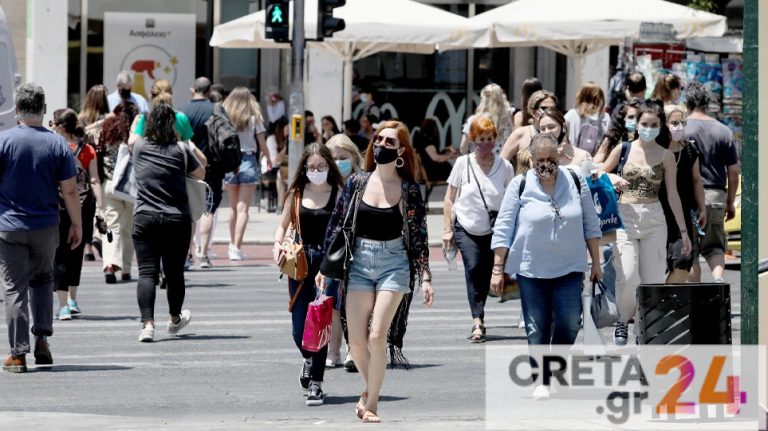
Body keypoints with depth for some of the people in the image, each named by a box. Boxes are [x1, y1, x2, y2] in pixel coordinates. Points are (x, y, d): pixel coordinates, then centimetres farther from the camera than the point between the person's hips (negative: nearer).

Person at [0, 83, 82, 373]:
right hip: (46, 227, 2)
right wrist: (76, 224, 9)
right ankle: (42, 339, 10)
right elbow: (69, 190, -1)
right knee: (42, 280, 21)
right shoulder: (58, 144, -3)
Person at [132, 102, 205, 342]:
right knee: (174, 272, 15)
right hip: (177, 219, 0)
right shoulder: (181, 150, -4)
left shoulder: (139, 148, 1)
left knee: (147, 272, -4)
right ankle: (175, 320, 35)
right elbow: (200, 174, 10)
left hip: (145, 219, 0)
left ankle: (147, 323, -20)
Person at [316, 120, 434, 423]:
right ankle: (370, 387, 28)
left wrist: (425, 278, -4)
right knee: (356, 342, 0)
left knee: (377, 337, -13)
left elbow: (419, 236, 1)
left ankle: (371, 404, 1)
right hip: (359, 264, 2)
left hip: (394, 264, -2)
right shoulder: (357, 182, 4)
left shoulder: (409, 190, -1)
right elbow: (337, 225, 9)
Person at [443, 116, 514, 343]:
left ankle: (478, 321, 20)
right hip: (466, 228, -1)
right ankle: (478, 321, -23)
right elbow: (450, 198, 4)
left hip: (493, 231, 1)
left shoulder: (505, 166, -1)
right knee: (473, 268, -19)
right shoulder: (463, 163, -2)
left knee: (485, 276, 3)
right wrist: (447, 230, 1)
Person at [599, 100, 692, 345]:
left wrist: (683, 231, 5)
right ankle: (623, 320, 9)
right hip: (625, 217, -1)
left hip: (654, 219, 1)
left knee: (653, 279, -1)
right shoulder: (623, 149, 4)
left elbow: (672, 195, 6)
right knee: (627, 276, -14)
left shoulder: (665, 157, 4)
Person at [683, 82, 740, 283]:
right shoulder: (724, 131, 5)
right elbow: (733, 172, 7)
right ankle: (718, 277, -10)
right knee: (714, 246, 16)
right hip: (717, 196, 3)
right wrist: (730, 203, 17)